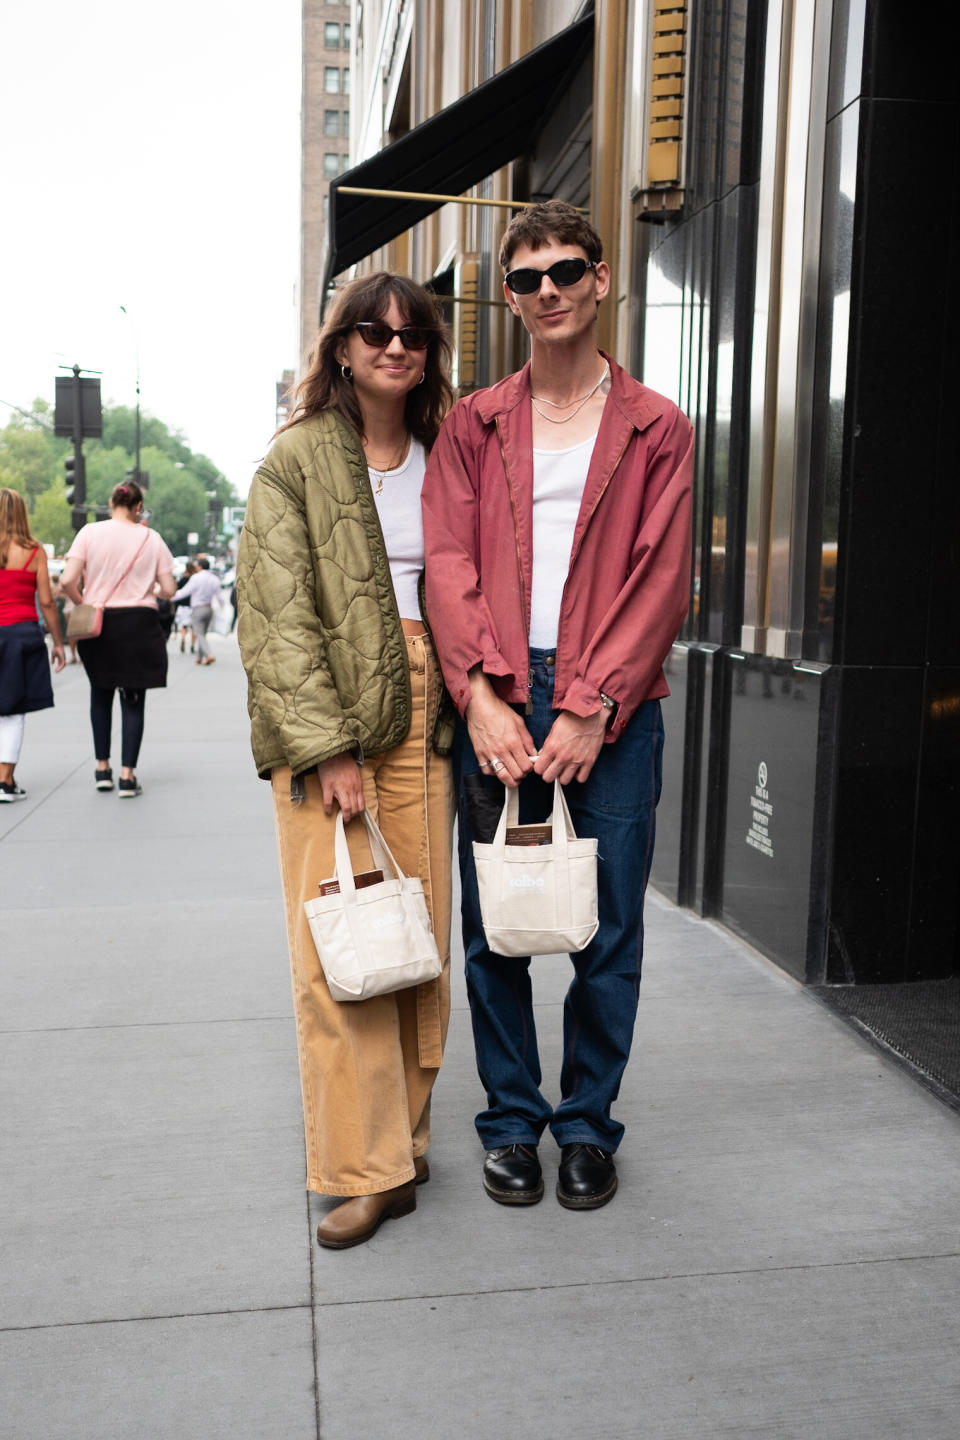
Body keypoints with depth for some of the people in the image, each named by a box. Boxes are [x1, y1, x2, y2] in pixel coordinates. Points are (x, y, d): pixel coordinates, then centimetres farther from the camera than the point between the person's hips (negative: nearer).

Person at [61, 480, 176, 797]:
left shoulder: (90, 533, -3)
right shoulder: (151, 538, -1)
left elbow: (68, 581, -12)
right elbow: (168, 589, -2)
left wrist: (81, 604, 6)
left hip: (98, 625, 1)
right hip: (139, 625, -1)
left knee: (100, 695, 18)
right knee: (133, 700, 4)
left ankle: (103, 768, 21)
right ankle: (127, 776, 1)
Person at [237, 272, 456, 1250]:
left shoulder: (443, 458, 14)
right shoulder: (298, 458, 1)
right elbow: (277, 616, -7)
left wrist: (466, 709, 2)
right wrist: (328, 746, -14)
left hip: (423, 716, 4)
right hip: (325, 717, -4)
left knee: (419, 934, 6)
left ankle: (404, 1134, 21)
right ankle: (368, 1166, 6)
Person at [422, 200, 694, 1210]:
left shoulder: (657, 429, 7)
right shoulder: (472, 425, 11)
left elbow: (662, 581, -2)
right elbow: (447, 565, 1)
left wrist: (590, 707, -12)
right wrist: (481, 695, -13)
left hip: (612, 708, -1)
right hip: (494, 700, 1)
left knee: (610, 928, 5)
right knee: (493, 926, 7)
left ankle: (588, 1126, 24)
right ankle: (511, 1124, 24)